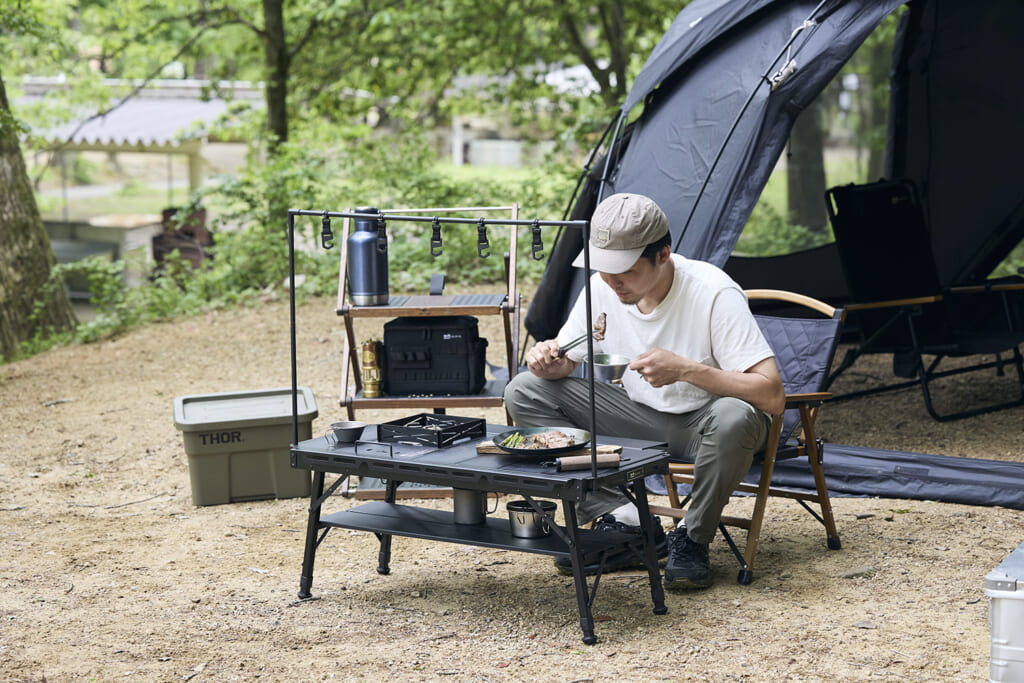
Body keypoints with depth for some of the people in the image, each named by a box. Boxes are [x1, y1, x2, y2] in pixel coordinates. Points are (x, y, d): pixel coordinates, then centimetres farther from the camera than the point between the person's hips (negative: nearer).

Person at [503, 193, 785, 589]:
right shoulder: (602, 288, -10)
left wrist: (684, 369, -41)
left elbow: (772, 396, -31)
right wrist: (549, 361, -20)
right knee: (524, 391, -10)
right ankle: (626, 521, -11)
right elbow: (565, 360, 6)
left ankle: (693, 539, -13)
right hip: (642, 417, 5)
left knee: (732, 418, -42)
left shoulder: (715, 295, -26)